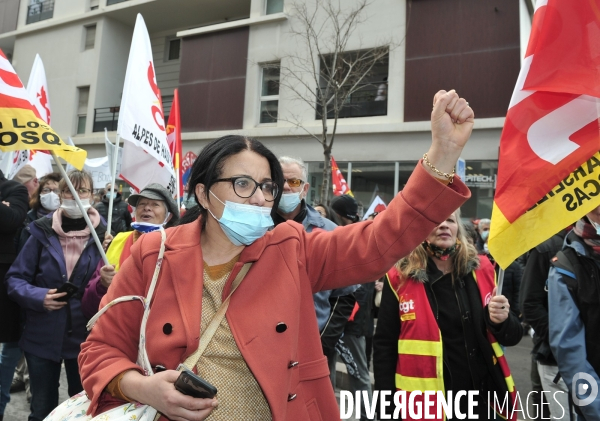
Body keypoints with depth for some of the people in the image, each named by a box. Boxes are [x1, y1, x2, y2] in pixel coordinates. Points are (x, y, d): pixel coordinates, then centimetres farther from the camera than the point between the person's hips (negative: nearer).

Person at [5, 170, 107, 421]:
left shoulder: (103, 234, -4)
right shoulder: (42, 231, -4)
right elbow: (15, 279, -1)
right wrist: (38, 296, -18)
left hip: (85, 337, 0)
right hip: (43, 337, 0)